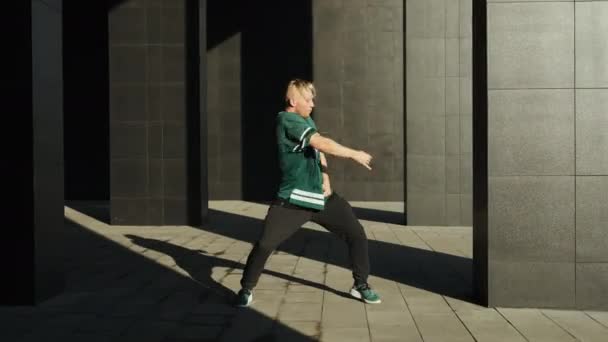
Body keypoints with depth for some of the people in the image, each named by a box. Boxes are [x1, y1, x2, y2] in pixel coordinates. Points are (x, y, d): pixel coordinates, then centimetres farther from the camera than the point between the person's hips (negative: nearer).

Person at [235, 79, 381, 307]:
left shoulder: (307, 120, 12)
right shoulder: (287, 120, -16)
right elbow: (322, 143, -24)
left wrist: (326, 178, 4)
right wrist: (355, 154, -17)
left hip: (321, 196, 8)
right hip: (293, 200, -7)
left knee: (356, 233, 2)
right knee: (264, 244, -11)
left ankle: (361, 285, 18)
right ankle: (247, 289, 12)